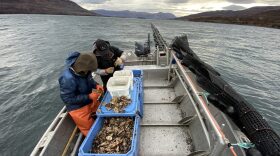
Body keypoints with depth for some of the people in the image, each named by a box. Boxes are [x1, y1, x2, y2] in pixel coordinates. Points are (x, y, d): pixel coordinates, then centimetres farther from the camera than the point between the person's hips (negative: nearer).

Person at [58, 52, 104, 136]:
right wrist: (89, 97, -29)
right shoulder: (68, 79, -34)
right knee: (91, 130, 10)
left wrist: (96, 85, -14)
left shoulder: (82, 70, -15)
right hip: (78, 108, -6)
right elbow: (68, 99, -25)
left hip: (90, 101, 6)